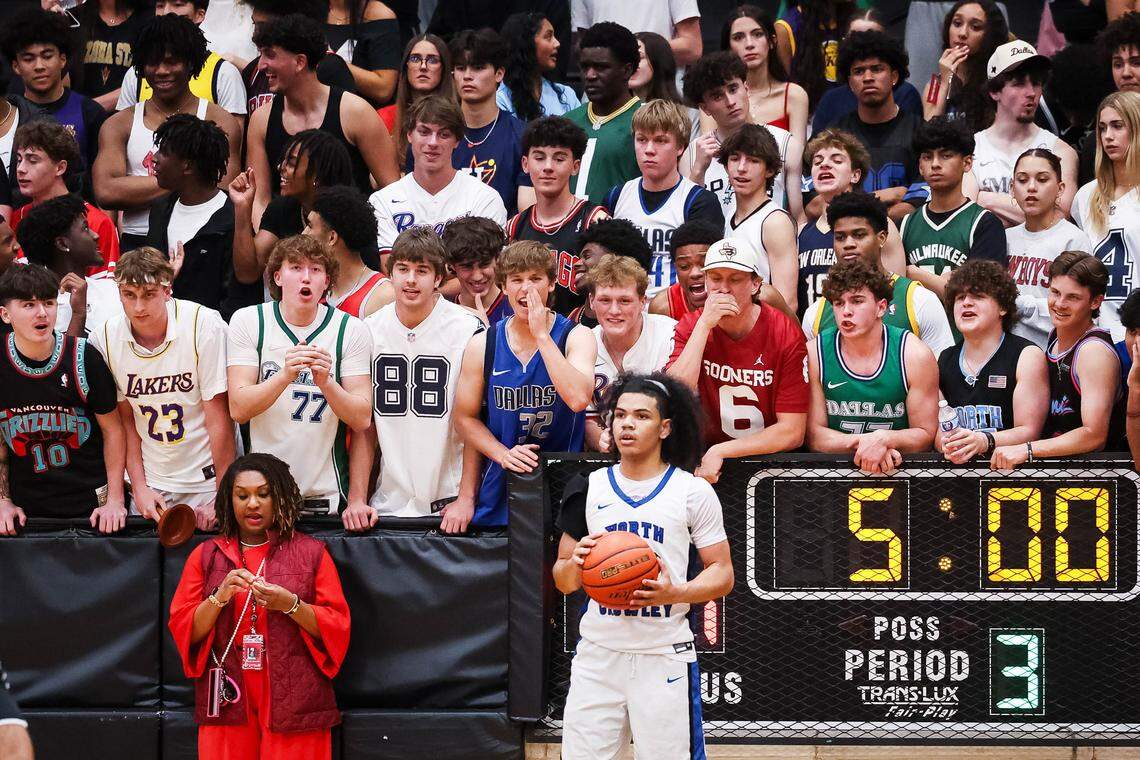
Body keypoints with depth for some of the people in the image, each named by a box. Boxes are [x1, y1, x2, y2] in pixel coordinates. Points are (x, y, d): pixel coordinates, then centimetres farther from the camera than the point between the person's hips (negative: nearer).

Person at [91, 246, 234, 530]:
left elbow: (219, 420, -14)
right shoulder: (104, 339, -6)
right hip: (152, 484, 3)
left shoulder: (204, 326, -16)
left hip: (207, 477, -3)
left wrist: (224, 499, -15)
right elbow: (124, 419, 4)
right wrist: (139, 488, -3)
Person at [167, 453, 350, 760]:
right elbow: (182, 629, 4)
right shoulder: (206, 555, 12)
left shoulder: (311, 553, 7)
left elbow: (337, 628, 1)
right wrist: (220, 597, -12)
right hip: (227, 706, 1)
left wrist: (291, 605, -14)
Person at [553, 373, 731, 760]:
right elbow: (564, 582, 13)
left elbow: (722, 574, 1)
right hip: (598, 653, 3)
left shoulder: (694, 492, 0)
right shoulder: (591, 488, 9)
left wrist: (676, 593, -18)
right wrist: (575, 563, -11)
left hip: (665, 655, -3)